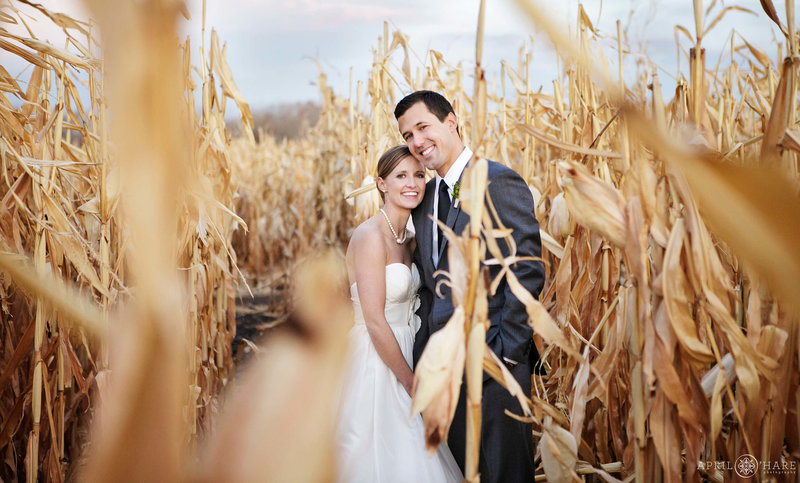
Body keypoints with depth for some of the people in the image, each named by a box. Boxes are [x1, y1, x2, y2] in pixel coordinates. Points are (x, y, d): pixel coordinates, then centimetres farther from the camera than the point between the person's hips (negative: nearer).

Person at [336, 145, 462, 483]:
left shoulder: (407, 240, 10)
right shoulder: (370, 236, -17)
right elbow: (375, 321, -20)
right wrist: (410, 380, -14)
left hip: (402, 352, 8)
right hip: (375, 364, -8)